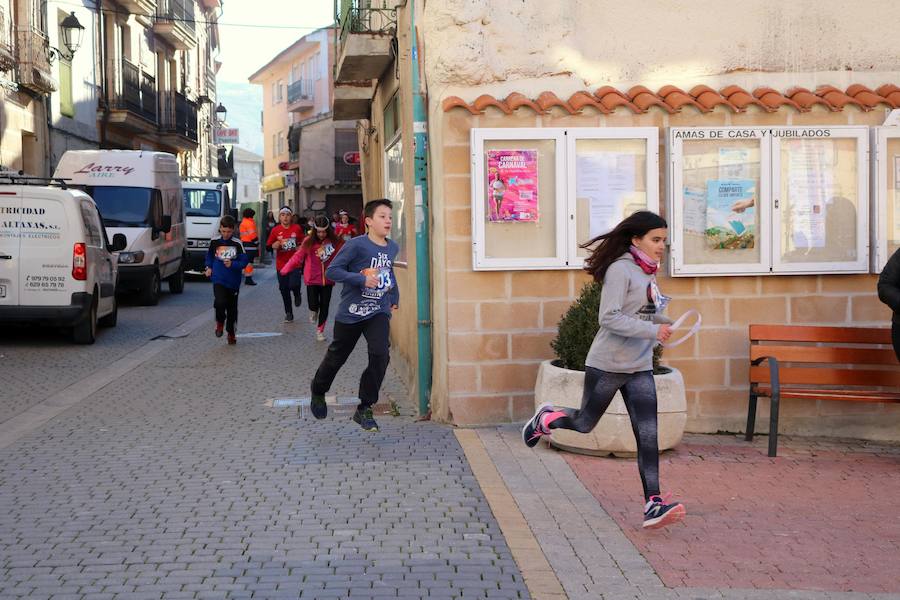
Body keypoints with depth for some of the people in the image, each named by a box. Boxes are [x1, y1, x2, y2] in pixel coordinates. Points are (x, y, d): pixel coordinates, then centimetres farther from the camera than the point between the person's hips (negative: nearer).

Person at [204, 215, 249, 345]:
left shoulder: (237, 244, -4)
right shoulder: (214, 242, 2)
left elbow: (244, 261, -6)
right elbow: (209, 255, 21)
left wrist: (233, 264, -22)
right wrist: (209, 267, 7)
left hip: (233, 282, 0)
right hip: (218, 280, 0)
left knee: (232, 309, 9)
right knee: (220, 302, -24)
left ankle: (231, 333, 29)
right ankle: (220, 322, 7)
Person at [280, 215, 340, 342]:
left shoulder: (334, 242, -4)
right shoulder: (309, 242, -5)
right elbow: (298, 257, -4)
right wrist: (286, 269, -9)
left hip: (327, 280, 1)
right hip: (312, 279, -1)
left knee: (324, 306, 7)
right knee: (313, 304, -8)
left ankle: (320, 330, 26)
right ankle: (314, 311, 30)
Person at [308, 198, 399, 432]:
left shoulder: (392, 247, 3)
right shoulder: (356, 245, -16)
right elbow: (331, 271, -17)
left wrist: (394, 297, 20)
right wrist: (362, 280, -24)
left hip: (379, 312, 3)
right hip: (350, 313, -3)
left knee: (380, 355, -17)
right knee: (337, 356, 13)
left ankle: (364, 409, -3)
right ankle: (318, 391, 44)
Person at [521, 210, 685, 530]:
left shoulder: (646, 272, 11)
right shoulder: (620, 269, -15)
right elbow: (609, 318, -24)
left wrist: (666, 323, 6)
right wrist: (652, 330, -27)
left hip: (640, 368, 7)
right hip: (608, 363, -7)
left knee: (648, 435, -3)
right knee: (585, 423, 11)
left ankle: (653, 505, -5)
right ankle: (546, 418, 41)